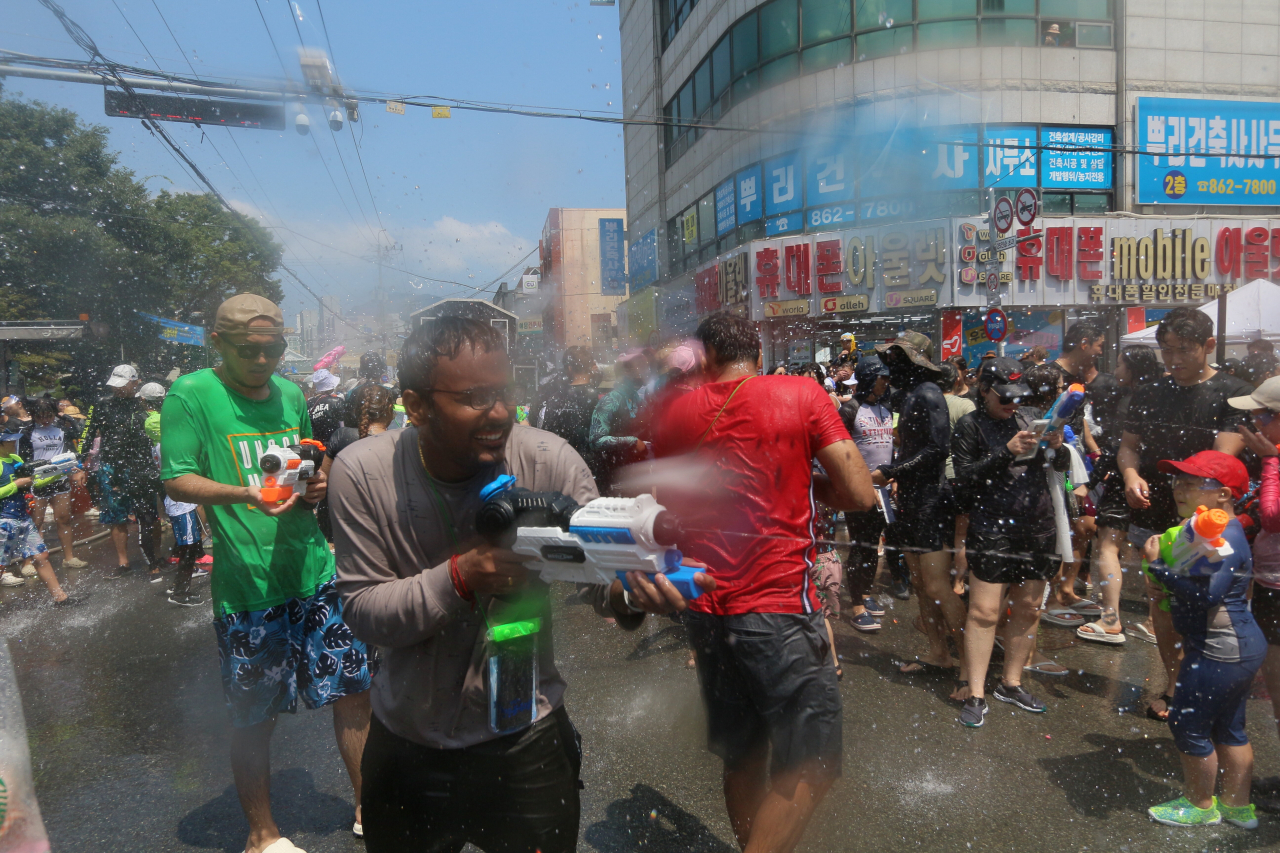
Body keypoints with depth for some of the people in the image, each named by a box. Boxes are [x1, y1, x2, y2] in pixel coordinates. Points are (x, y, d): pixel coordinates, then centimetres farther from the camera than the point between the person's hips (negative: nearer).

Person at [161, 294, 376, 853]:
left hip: (315, 571, 5)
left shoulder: (291, 393, 11)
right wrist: (244, 495, -26)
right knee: (253, 718, 10)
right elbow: (177, 480, -9)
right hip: (246, 583, -4)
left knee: (354, 690, 9)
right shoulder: (191, 394, -5)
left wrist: (315, 485, 0)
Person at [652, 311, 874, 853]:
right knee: (809, 767, 7)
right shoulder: (803, 394, -5)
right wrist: (801, 483, 8)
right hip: (779, 609, -5)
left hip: (706, 609, 5)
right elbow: (860, 495, -7)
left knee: (743, 758, 19)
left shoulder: (675, 413, 4)